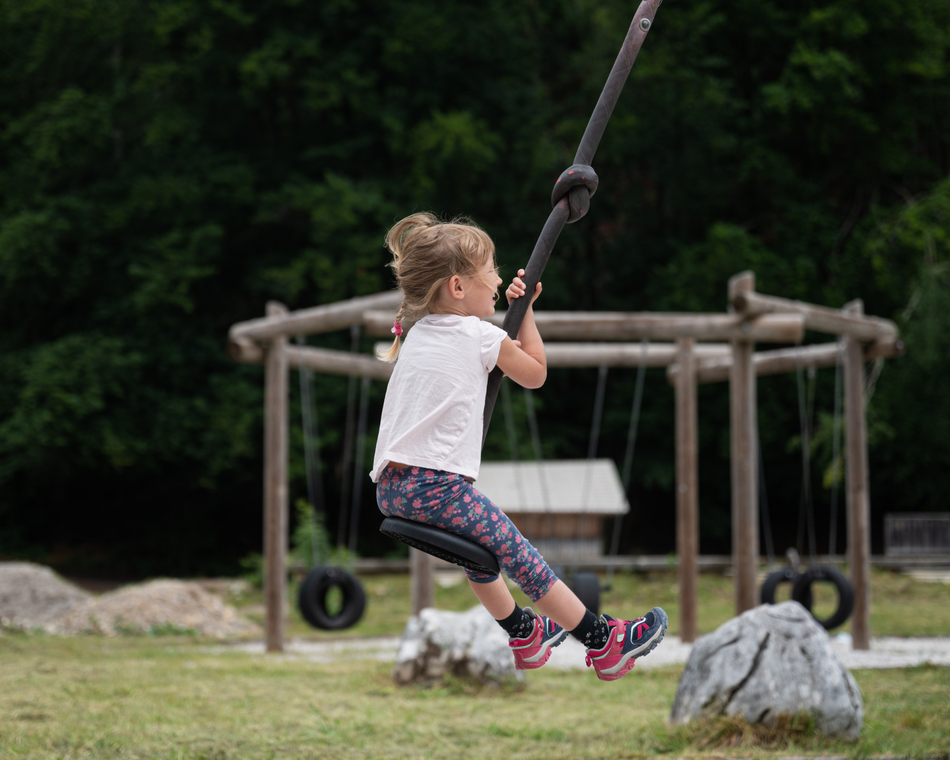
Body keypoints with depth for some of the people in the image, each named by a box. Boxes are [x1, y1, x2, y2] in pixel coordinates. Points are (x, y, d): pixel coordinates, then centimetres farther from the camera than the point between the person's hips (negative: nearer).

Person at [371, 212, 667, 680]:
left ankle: (523, 634, 45)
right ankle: (604, 643, 3)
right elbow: (535, 373, 12)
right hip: (437, 487, -8)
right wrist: (526, 311, 19)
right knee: (517, 553, -2)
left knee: (479, 546, 30)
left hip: (390, 488, 8)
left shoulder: (417, 334, 17)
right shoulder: (481, 336, -5)